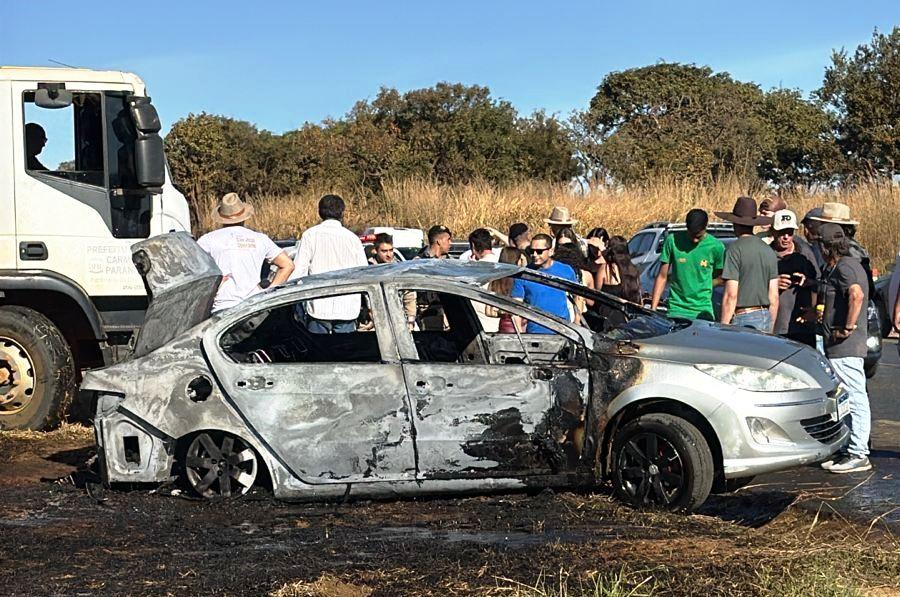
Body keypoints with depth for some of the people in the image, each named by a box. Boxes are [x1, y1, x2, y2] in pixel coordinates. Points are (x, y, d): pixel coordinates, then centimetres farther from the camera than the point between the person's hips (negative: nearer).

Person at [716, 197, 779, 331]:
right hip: (765, 318, 7)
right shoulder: (768, 251, 13)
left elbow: (731, 295, -13)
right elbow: (774, 297, 13)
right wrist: (770, 328, 21)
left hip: (742, 319, -7)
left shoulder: (735, 250, -8)